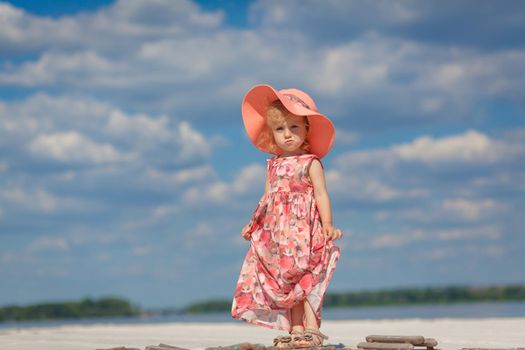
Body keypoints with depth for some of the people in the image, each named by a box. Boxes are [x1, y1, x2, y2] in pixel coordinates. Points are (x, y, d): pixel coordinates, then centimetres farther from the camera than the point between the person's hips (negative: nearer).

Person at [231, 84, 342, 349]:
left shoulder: (310, 163, -5)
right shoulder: (273, 165, 12)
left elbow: (321, 194, -9)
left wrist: (327, 225, -19)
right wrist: (254, 224, 17)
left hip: (303, 231, -6)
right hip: (278, 234, 6)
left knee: (305, 280, -9)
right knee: (290, 283, 6)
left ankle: (310, 327, -9)